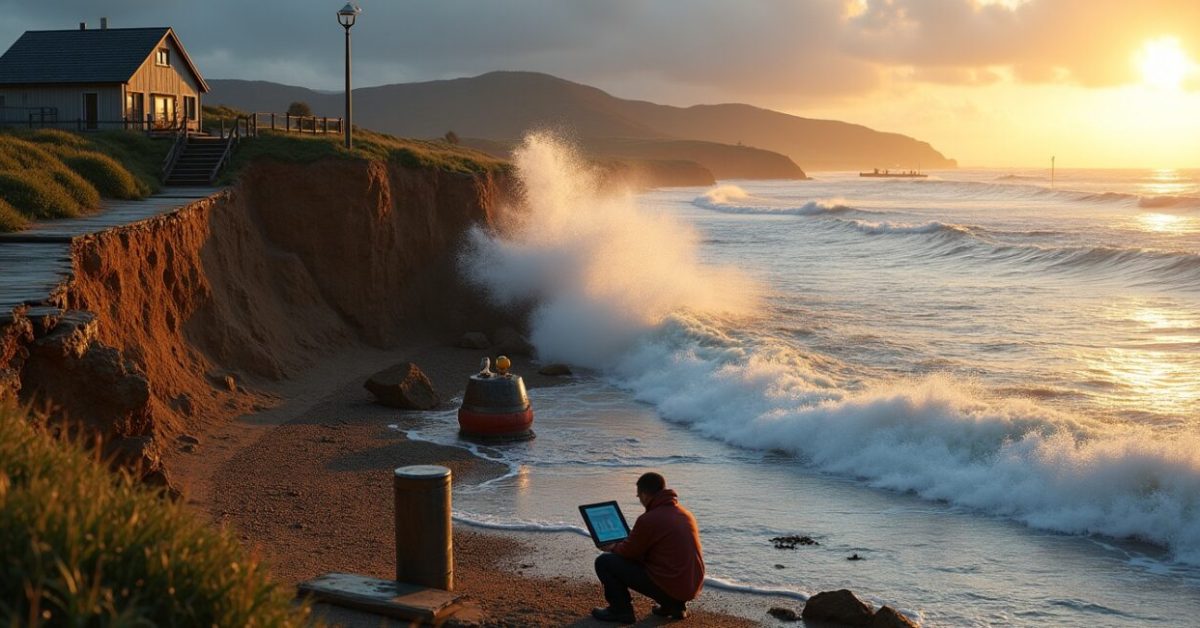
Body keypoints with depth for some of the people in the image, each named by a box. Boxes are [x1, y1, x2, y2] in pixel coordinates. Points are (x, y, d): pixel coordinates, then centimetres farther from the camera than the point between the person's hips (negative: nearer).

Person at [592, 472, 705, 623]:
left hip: (668, 587, -7)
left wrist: (613, 548, 21)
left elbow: (629, 552, -2)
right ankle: (675, 604, 22)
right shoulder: (685, 514, 10)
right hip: (693, 588, 7)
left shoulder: (648, 520, -15)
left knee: (604, 562, -1)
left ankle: (621, 611, 7)